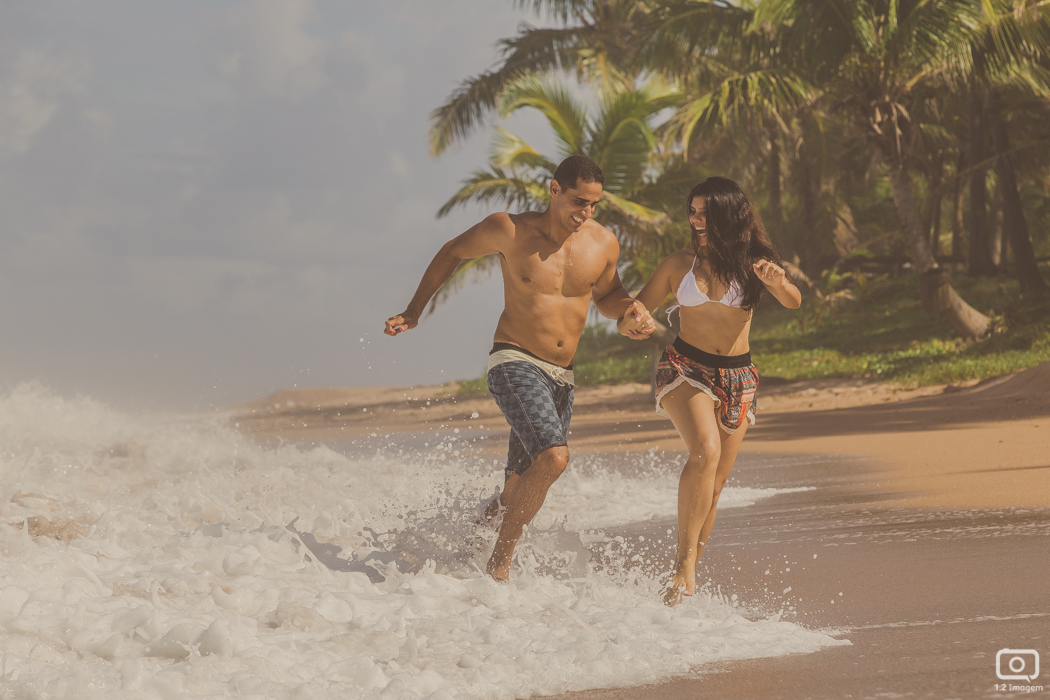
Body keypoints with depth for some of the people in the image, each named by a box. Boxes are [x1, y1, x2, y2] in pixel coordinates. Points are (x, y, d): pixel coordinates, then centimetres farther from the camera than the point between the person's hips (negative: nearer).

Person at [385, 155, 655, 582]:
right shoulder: (510, 231, -10)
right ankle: (499, 562, -15)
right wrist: (414, 311, 7)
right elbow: (453, 252, 7)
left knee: (520, 492, 10)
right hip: (514, 364, -6)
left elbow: (605, 296, 21)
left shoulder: (603, 243, 1)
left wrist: (628, 310, -3)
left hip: (561, 377, 6)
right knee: (553, 458, -27)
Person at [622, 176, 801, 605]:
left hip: (738, 378, 2)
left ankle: (687, 575, 14)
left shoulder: (752, 264, 2)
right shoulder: (678, 265, 4)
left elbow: (794, 302, -14)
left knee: (714, 486, 3)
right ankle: (683, 563, -27)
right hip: (685, 368, -2)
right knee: (706, 451, -28)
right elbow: (637, 310, 13)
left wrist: (779, 283, -35)